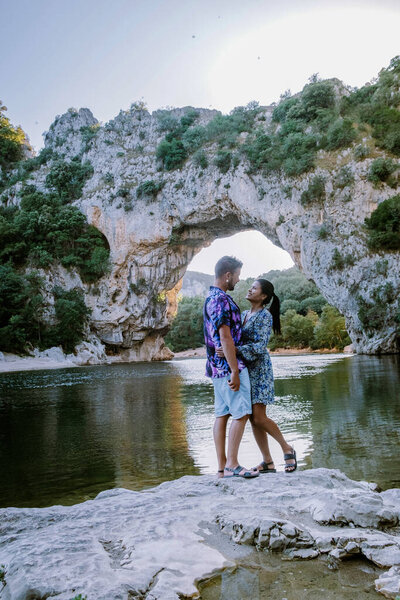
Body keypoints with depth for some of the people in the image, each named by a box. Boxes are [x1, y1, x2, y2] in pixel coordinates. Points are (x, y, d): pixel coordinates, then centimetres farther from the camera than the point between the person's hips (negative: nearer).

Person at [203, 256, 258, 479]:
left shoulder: (212, 297, 17)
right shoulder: (221, 300, -16)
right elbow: (226, 338, -22)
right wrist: (235, 372, -21)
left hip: (218, 367, 10)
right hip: (229, 365, -10)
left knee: (222, 414, 9)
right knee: (241, 414, -6)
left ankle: (222, 467, 14)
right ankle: (232, 465, -2)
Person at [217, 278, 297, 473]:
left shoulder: (266, 315, -9)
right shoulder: (244, 314, 14)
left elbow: (260, 346, -19)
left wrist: (233, 350, -29)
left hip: (258, 369, -7)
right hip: (243, 369, 7)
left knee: (259, 418, -9)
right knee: (253, 419, 7)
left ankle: (287, 448, 14)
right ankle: (268, 462, 15)